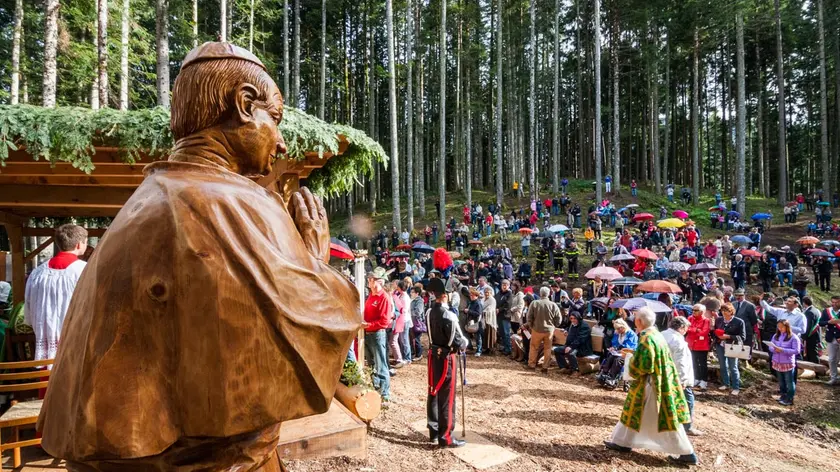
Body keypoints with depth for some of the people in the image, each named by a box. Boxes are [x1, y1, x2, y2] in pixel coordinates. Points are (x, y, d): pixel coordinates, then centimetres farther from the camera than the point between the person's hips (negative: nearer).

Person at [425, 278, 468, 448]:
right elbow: (457, 341, -21)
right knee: (447, 397, 1)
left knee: (433, 393, 15)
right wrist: (465, 342, 1)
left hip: (433, 355, 8)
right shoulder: (448, 315, -24)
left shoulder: (431, 311, 2)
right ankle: (445, 437, 10)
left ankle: (434, 431, 28)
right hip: (446, 358, -8)